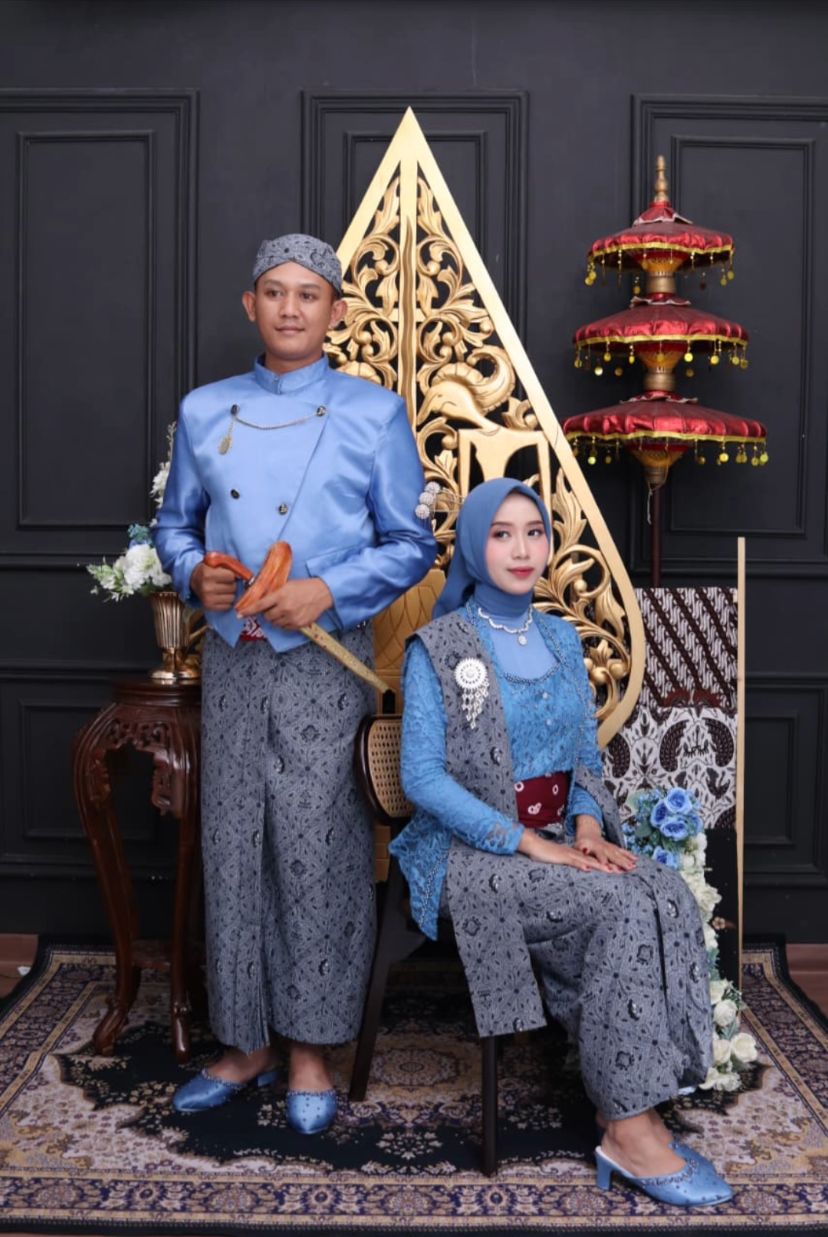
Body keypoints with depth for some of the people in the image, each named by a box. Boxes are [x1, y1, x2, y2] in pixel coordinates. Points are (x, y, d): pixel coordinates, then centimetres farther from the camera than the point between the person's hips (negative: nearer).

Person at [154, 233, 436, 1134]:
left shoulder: (374, 413, 1)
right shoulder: (204, 411, 10)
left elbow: (410, 543, 1)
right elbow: (174, 523, 17)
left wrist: (328, 591, -14)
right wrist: (193, 573, -5)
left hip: (325, 661, -3)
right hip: (231, 659, 4)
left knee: (315, 851, -1)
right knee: (232, 848, 7)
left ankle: (310, 1050, 17)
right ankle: (244, 1044, 23)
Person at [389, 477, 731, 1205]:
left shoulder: (562, 640, 11)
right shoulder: (439, 648, -6)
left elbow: (586, 756, 15)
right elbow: (422, 778, -13)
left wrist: (587, 826, -7)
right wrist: (529, 843, -20)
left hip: (558, 840, 5)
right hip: (472, 852, -5)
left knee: (668, 895, -22)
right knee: (623, 907, -27)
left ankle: (632, 1110, -17)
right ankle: (629, 1129, -16)